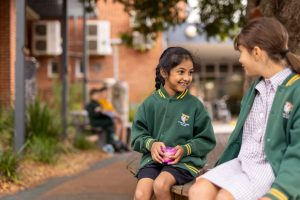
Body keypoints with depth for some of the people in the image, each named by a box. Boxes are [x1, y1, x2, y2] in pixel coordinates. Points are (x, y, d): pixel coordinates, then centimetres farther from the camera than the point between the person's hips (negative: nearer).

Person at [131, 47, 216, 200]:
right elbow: (137, 136, 10)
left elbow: (207, 140, 5)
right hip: (154, 158, 2)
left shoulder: (194, 104, 1)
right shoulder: (150, 103, 5)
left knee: (161, 185, -30)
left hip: (184, 160, -2)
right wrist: (151, 144, -11)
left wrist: (185, 149, -11)